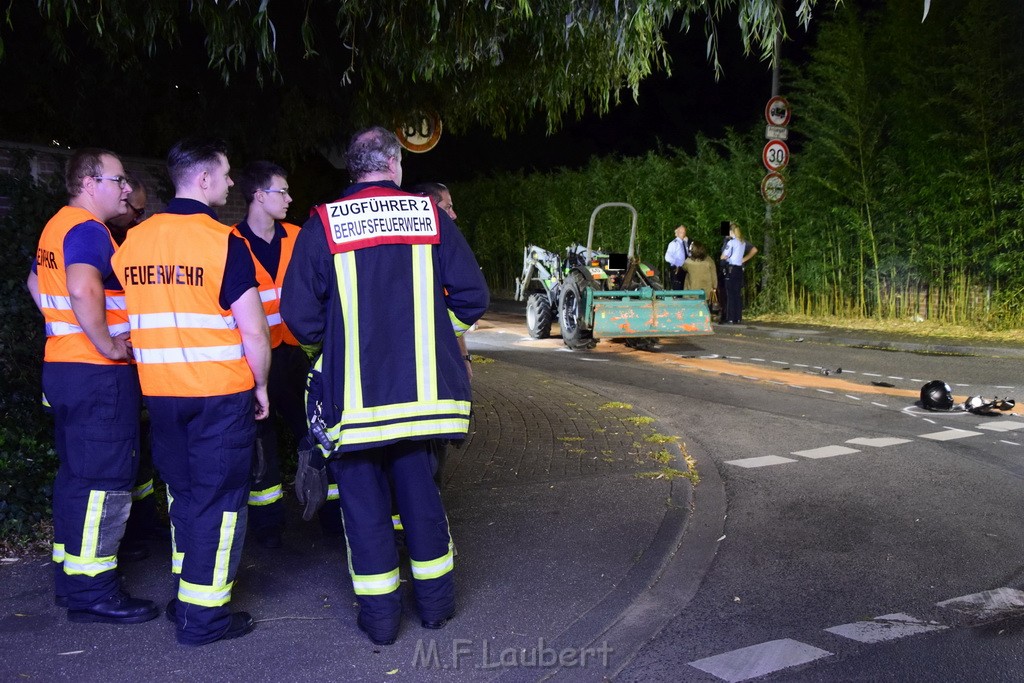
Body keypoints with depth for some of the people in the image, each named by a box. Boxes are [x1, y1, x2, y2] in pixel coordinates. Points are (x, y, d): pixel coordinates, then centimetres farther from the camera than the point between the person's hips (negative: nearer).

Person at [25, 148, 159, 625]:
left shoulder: (57, 226, 16)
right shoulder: (89, 230, -15)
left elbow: (36, 283, 29)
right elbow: (83, 290, -32)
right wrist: (109, 345, -23)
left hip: (61, 365, 10)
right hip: (98, 373, -10)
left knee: (75, 475, 17)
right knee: (105, 481, -5)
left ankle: (69, 576, 27)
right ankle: (93, 591, 1)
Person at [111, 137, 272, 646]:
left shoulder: (134, 240, 6)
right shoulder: (223, 242, -13)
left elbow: (131, 315, 12)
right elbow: (253, 330, -15)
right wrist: (261, 386, -2)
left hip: (159, 391, 6)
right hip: (220, 392, -6)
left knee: (181, 491, 19)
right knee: (217, 498, 4)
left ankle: (185, 594, 29)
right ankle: (204, 614, 10)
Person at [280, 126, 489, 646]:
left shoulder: (322, 225, -3)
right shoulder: (432, 217, 1)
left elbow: (299, 314, -6)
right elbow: (471, 295, -1)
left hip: (353, 389, -2)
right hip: (423, 385, 2)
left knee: (362, 495, 9)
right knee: (418, 486, 17)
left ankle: (379, 612, 16)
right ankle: (435, 598, 26)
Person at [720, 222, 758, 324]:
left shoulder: (731, 242, -11)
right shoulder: (743, 242, 11)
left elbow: (723, 257, -13)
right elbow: (754, 250, 18)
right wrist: (744, 259, 16)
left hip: (731, 269, -7)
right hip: (739, 269, 7)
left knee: (730, 295, -5)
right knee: (738, 294, 8)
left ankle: (730, 319, -7)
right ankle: (737, 318, 9)